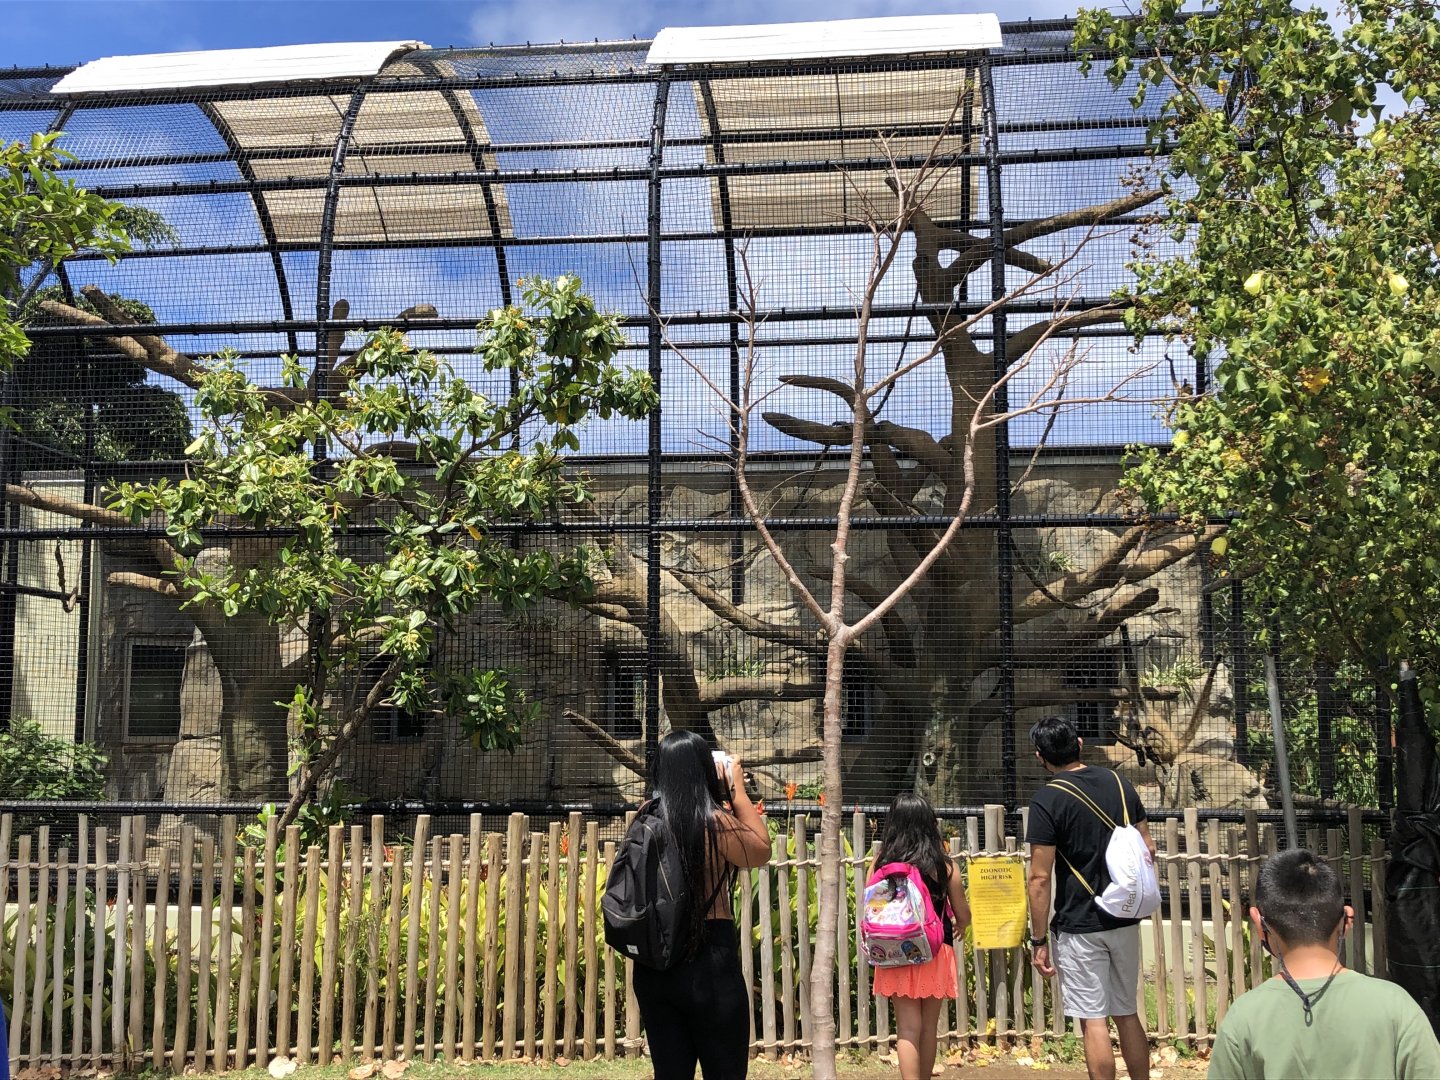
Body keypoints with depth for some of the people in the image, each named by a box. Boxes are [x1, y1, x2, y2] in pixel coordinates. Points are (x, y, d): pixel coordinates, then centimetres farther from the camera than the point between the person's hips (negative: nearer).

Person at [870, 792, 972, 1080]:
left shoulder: (880, 863, -5)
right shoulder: (944, 866, -6)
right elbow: (963, 915, 1)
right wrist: (959, 925, 25)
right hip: (935, 953, 0)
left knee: (907, 1028, 3)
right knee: (929, 1027, 15)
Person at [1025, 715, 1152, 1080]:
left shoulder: (1047, 801, -13)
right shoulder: (1119, 783, 4)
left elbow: (1040, 879, -15)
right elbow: (1148, 848, 10)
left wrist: (1038, 940, -9)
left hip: (1079, 927, -6)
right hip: (1125, 921, 6)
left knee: (1094, 1021, 1)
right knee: (1127, 1014, 16)